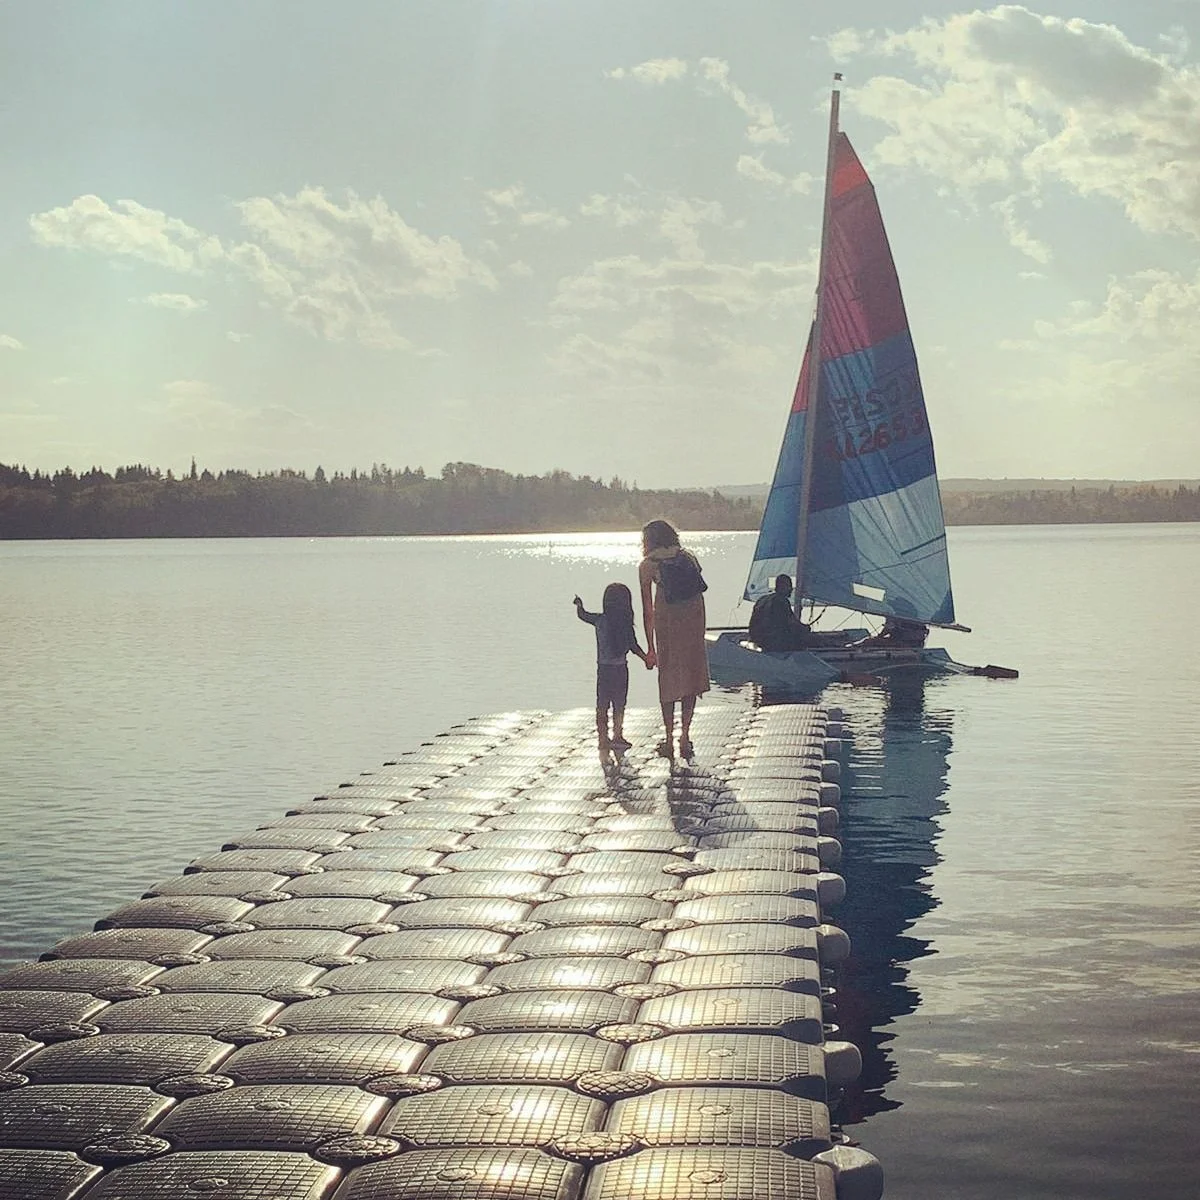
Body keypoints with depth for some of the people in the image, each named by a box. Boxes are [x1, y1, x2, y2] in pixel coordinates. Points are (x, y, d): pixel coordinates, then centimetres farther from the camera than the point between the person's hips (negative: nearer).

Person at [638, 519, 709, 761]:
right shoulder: (688, 557, 13)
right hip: (693, 623, 3)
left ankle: (669, 740, 11)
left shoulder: (647, 565, 4)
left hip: (667, 624, -3)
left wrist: (650, 647, 4)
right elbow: (701, 597, 10)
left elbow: (648, 610, 1)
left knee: (668, 682, 9)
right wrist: (700, 633, 17)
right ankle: (685, 737, 12)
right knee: (691, 678, 12)